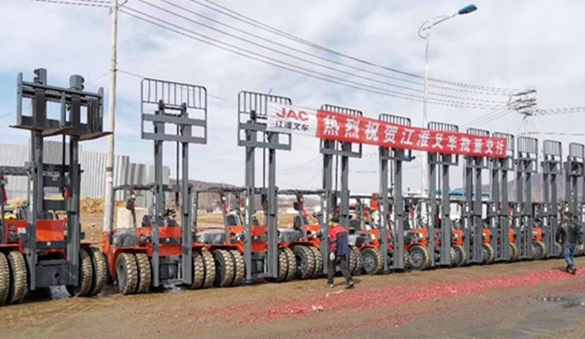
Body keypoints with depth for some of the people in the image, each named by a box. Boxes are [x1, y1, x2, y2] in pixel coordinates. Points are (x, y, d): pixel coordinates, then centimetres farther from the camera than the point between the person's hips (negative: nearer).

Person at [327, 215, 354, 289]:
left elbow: (333, 242, -21)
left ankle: (330, 282, 17)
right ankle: (349, 281, -13)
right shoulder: (344, 229, 11)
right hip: (344, 252, 6)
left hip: (336, 252, -6)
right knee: (343, 267, 3)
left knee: (331, 267, 10)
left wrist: (332, 252, -23)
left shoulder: (333, 230, -12)